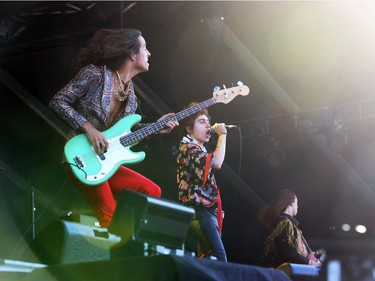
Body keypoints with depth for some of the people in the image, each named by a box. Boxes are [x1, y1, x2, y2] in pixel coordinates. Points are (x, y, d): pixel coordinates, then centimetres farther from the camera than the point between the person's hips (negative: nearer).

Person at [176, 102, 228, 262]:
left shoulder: (199, 150, 23)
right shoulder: (188, 148, -10)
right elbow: (216, 162, -26)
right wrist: (222, 134, -14)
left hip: (206, 211, 11)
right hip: (199, 212, -11)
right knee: (219, 257, -21)